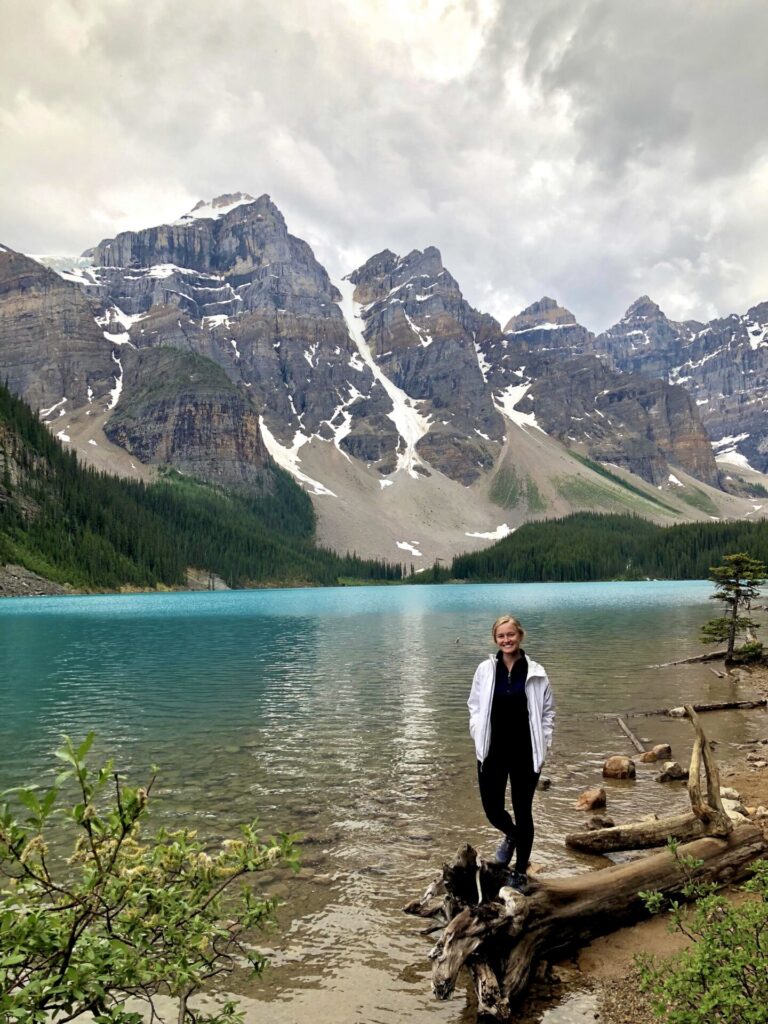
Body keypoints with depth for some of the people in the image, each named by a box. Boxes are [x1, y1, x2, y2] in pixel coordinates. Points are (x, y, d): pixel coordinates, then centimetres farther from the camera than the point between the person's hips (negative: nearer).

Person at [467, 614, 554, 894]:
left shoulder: (535, 672, -5)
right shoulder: (486, 669, -2)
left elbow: (547, 710, 4)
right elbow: (475, 706, 8)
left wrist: (543, 744, -1)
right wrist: (478, 737, -1)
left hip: (525, 753, -1)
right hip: (493, 752, 1)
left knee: (523, 811, 9)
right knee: (492, 808, 3)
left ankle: (520, 872, 27)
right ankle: (511, 835, 40)